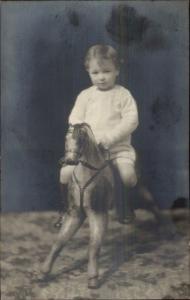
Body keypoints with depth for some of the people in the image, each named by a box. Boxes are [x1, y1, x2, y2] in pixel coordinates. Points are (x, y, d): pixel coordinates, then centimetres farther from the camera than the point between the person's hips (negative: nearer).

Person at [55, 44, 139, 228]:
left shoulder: (123, 94, 1)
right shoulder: (85, 95, 7)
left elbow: (131, 120, -8)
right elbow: (74, 119, 3)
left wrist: (109, 137, -18)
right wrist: (91, 136, -14)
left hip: (118, 147, -2)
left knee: (128, 173, -28)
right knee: (66, 172, -18)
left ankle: (127, 206, 3)